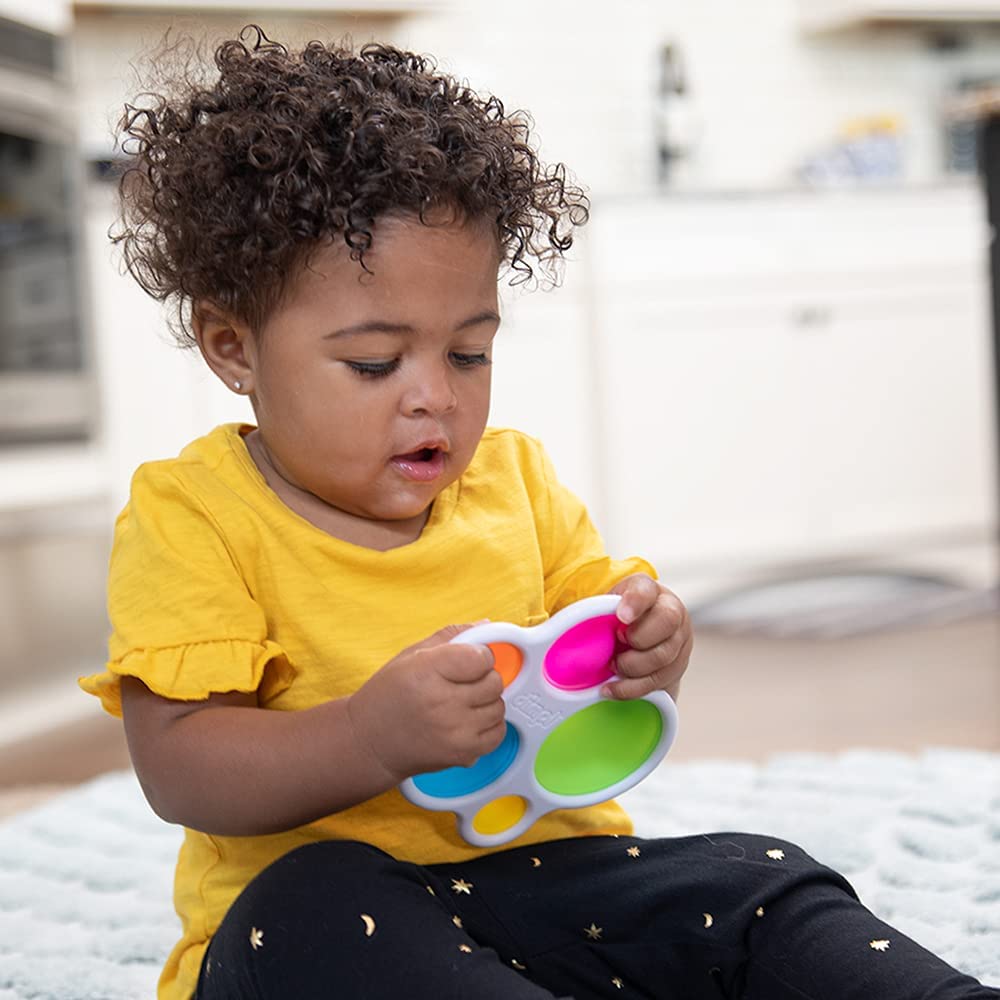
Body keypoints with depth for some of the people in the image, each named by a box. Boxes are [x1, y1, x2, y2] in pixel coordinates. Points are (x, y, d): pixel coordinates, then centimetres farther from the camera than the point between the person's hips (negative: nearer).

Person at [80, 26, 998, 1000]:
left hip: (544, 865, 5)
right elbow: (179, 766, -15)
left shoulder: (510, 476, 9)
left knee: (752, 887, -16)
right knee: (314, 918, -37)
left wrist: (644, 653, -9)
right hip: (325, 888, -4)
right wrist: (375, 737, -32)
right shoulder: (188, 516, -7)